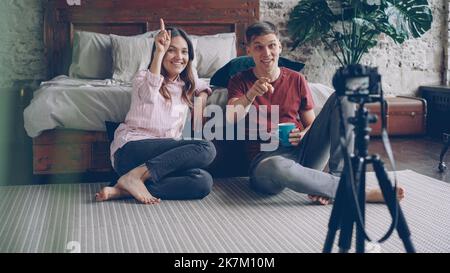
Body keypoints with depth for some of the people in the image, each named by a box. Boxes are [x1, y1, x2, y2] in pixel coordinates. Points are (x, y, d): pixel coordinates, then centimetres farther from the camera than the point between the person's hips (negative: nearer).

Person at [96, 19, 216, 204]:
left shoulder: (186, 84, 20)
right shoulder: (143, 77, 3)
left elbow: (205, 87, 40)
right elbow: (149, 95, -21)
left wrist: (202, 97, 16)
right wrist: (159, 52, -23)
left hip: (166, 154, 6)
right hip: (131, 148, -6)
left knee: (204, 182, -27)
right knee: (206, 148, -26)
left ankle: (124, 190, -29)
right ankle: (135, 176, -29)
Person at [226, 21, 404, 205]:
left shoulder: (296, 80, 13)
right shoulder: (240, 82, 6)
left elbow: (311, 123, 17)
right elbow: (231, 118, -13)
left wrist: (303, 134, -7)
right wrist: (250, 95, -31)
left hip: (304, 151, 4)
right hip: (267, 158, -4)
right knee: (276, 167, -43)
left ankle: (337, 178, -22)